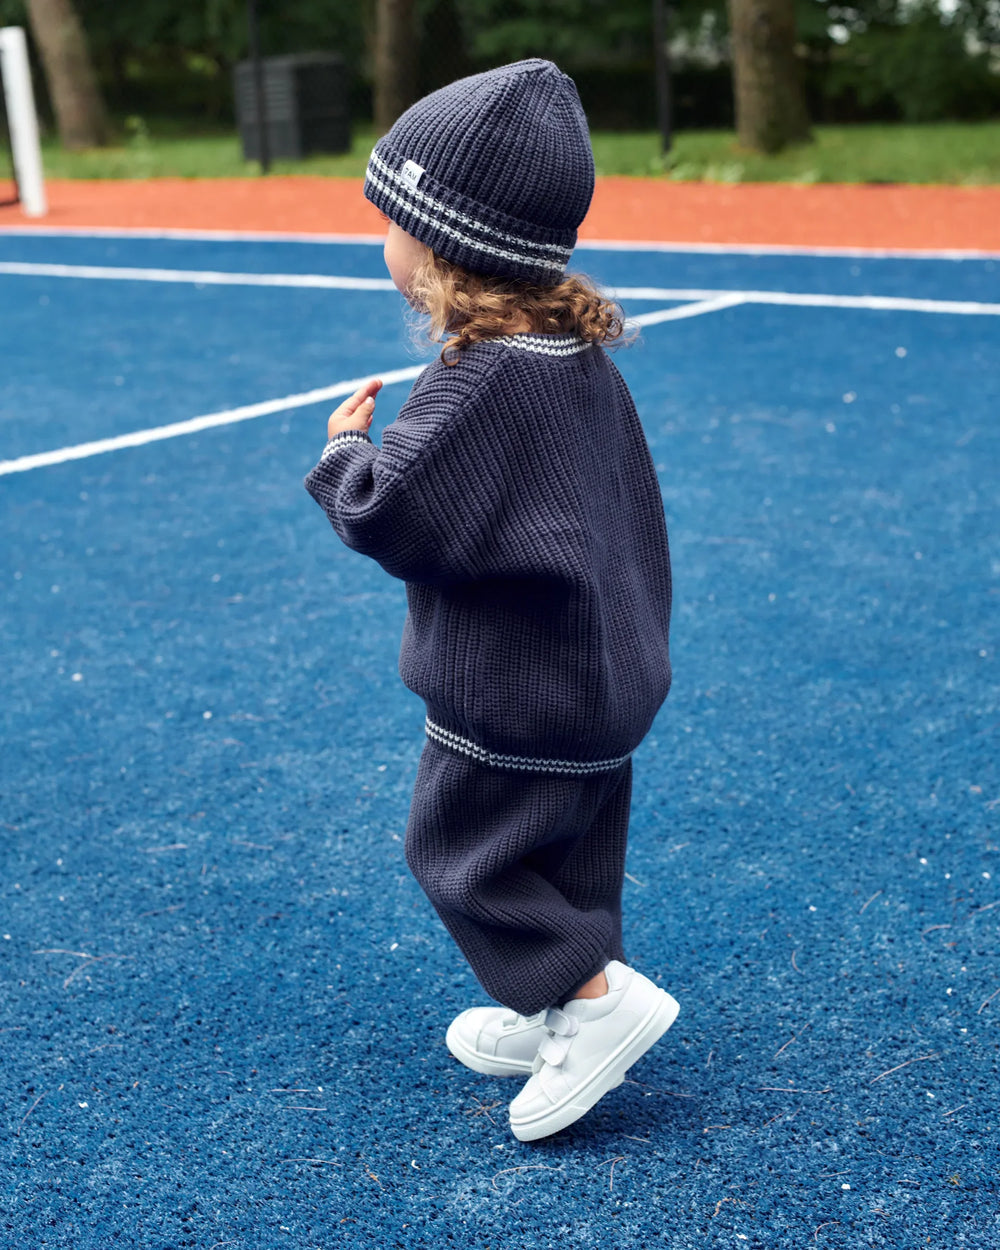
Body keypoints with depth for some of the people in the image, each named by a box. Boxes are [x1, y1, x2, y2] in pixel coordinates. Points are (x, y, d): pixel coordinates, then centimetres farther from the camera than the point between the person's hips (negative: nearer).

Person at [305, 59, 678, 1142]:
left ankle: (599, 996, 3)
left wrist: (346, 450, -6)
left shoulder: (479, 380, -25)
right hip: (601, 678, 9)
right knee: (570, 853, 19)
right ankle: (560, 1018, 32)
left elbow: (390, 516, -26)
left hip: (512, 697, -9)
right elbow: (623, 508, 14)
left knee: (461, 846, 7)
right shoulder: (585, 359, 4)